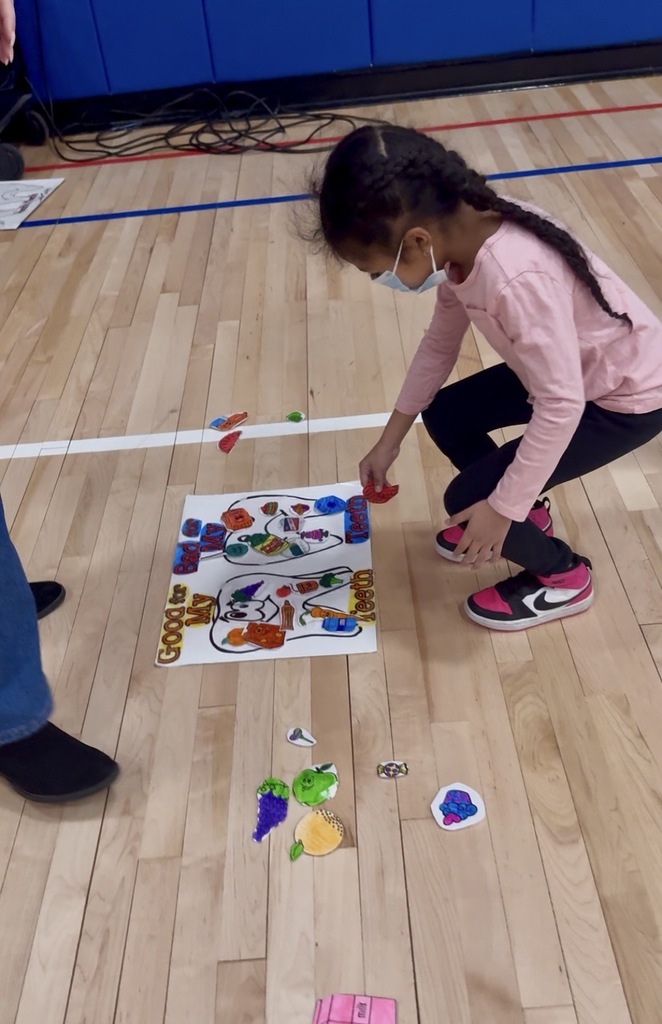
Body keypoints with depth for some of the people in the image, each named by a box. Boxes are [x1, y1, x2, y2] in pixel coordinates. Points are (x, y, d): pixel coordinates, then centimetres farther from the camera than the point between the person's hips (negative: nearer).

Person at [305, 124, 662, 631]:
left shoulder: (517, 279, -38)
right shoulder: (460, 232, -11)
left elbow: (561, 405, -33)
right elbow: (441, 343, 2)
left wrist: (502, 508, -24)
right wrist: (390, 439, 7)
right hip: (568, 370, 8)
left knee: (470, 496, -11)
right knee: (445, 416, 12)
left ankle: (563, 576, 14)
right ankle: (526, 516, 30)